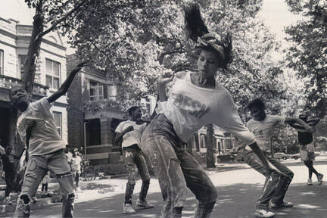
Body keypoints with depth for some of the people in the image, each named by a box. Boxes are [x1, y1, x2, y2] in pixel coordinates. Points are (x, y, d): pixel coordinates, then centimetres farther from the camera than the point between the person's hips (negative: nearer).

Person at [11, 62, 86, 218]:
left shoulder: (40, 104, 2)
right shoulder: (20, 123, 15)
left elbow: (61, 91, -11)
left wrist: (73, 73, -23)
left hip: (57, 153, -2)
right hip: (36, 156, 3)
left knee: (69, 194, -2)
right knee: (25, 196, -9)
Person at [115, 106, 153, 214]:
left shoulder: (142, 124, 22)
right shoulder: (123, 124, 13)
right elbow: (116, 140, 6)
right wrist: (125, 131, -7)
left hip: (139, 151, 5)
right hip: (128, 150, -5)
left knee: (146, 178, 3)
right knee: (132, 177, -17)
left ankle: (142, 201, 19)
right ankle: (127, 204, -11)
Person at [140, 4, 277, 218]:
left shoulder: (221, 96, 2)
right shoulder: (181, 77, 3)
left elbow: (241, 130, 5)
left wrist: (265, 161, 6)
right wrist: (161, 87, -3)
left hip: (178, 144, 4)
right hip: (157, 132, -3)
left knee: (209, 195, 6)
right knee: (176, 196, -23)